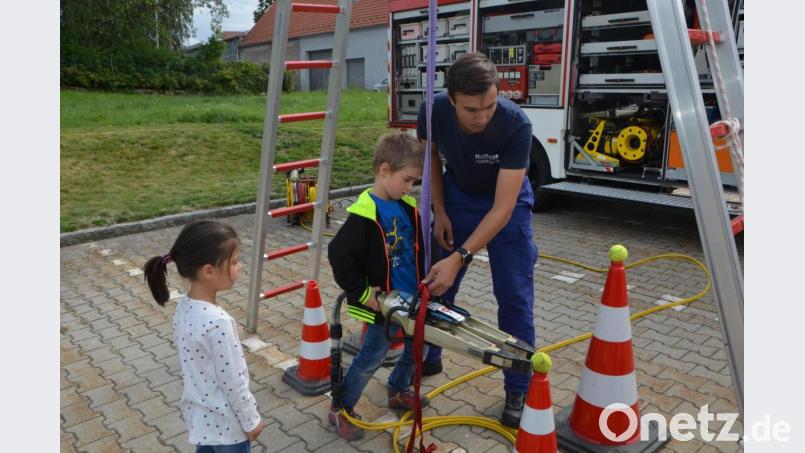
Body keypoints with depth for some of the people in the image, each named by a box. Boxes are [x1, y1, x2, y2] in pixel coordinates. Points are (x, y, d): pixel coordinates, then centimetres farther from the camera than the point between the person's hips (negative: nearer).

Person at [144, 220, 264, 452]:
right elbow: (233, 382, -24)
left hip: (199, 414, 8)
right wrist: (251, 420, -9)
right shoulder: (217, 322, -33)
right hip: (226, 423, -7)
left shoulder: (184, 306, -7)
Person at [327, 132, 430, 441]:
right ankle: (341, 409, 25)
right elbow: (339, 255, -24)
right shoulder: (364, 214, -21)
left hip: (412, 298, 8)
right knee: (372, 357, 4)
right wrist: (363, 294, -19)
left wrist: (424, 282, 12)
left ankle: (398, 391, 44)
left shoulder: (407, 206, 3)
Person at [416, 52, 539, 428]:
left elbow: (502, 208, -35)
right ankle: (428, 358, 31)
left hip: (505, 202, -3)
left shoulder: (516, 125, -36)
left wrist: (459, 258, -42)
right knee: (435, 281, 7)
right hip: (458, 195, 3)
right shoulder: (434, 111, -26)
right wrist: (439, 212, -5)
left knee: (514, 296, -5)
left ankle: (518, 390, 12)